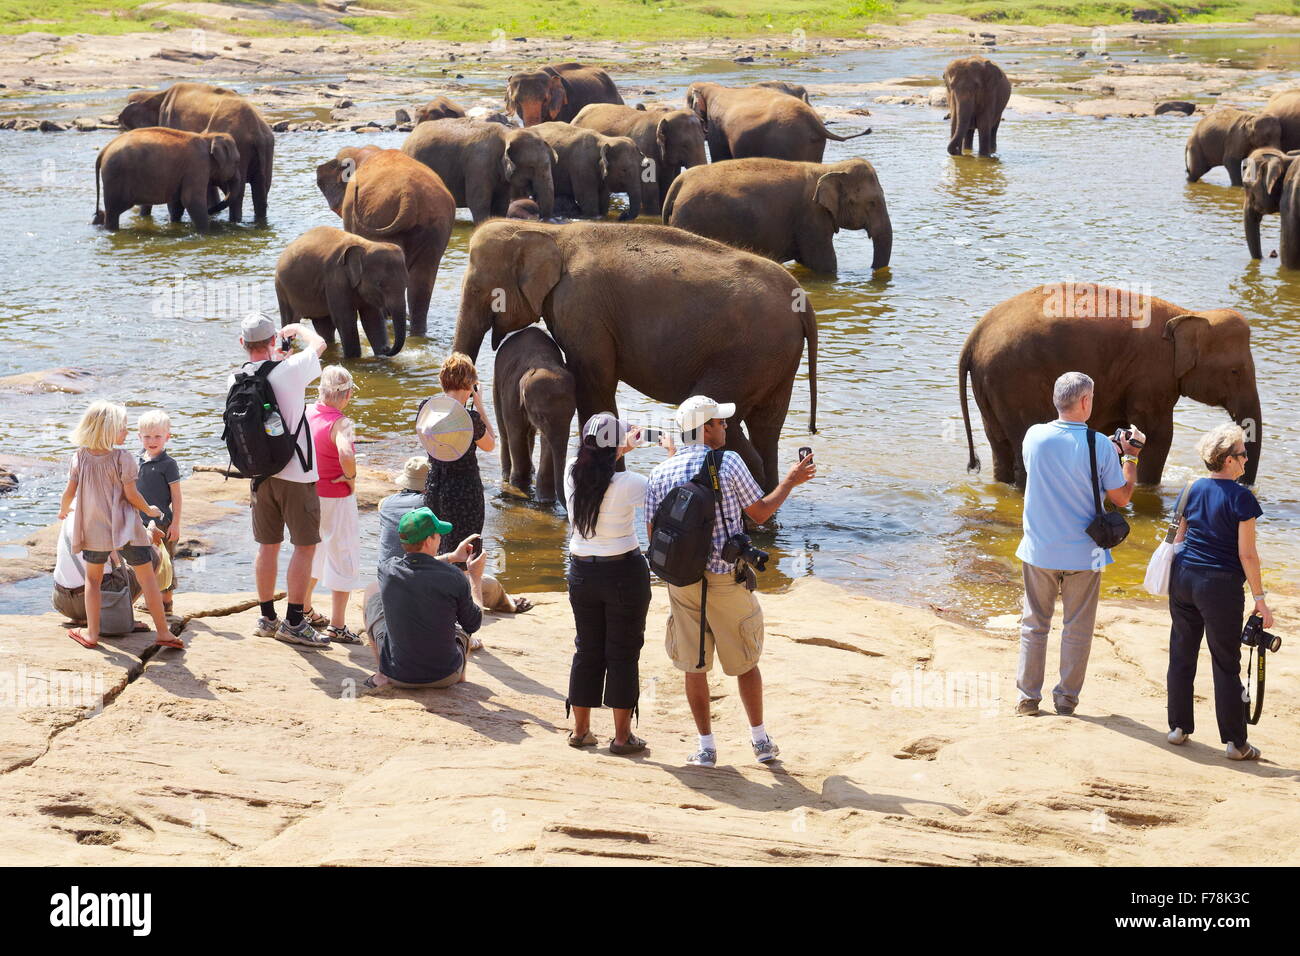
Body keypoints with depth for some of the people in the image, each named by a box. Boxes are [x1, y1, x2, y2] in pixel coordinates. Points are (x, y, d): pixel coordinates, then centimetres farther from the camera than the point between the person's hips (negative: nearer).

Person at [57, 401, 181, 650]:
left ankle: (92, 632, 20)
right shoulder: (123, 457, -13)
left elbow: (69, 492, 2)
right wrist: (150, 510, 4)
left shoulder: (80, 457, -1)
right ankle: (163, 632, 6)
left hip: (94, 531, 3)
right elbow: (131, 494, -13)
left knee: (93, 579, 20)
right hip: (126, 530, -3)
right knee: (147, 579, 5)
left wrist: (64, 510, 23)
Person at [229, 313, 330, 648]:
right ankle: (293, 622, 1)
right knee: (305, 545, 1)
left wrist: (276, 358, 26)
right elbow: (319, 343, 3)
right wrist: (296, 328, 20)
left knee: (268, 545, 14)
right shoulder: (290, 370, -16)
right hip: (296, 473, -6)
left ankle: (267, 618, 22)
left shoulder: (237, 379, -3)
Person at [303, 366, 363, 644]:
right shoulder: (341, 423, -23)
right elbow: (346, 454, -41)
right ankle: (337, 625, 4)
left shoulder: (306, 414, -1)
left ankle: (304, 609, 39)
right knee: (343, 557, 4)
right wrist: (350, 477, -22)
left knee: (313, 550, 26)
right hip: (336, 499, -7)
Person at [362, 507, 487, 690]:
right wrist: (475, 578, 10)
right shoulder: (453, 577, -20)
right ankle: (461, 672, 36)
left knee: (373, 591, 21)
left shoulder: (387, 570, -13)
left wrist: (452, 556, 25)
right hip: (445, 677, -1)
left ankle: (382, 674, 23)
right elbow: (473, 624, -2)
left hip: (398, 676, 1)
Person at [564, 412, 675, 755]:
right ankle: (622, 736, 11)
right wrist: (672, 452, 8)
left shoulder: (572, 474, -6)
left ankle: (580, 729, 23)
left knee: (587, 650, 16)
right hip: (624, 572, -5)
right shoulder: (627, 485, -20)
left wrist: (622, 449, 30)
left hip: (582, 572, 5)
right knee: (622, 654, 6)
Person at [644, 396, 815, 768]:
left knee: (694, 666, 10)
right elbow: (761, 513, -1)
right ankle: (760, 740, 22)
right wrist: (791, 480, 13)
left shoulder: (659, 473, 0)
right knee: (745, 661, 13)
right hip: (726, 581, -3)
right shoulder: (728, 462, -11)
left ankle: (706, 747, 12)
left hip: (681, 581, 3)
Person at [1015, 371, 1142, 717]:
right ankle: (1066, 698, 18)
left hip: (1039, 549, 2)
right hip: (1082, 553, -2)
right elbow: (1122, 497, -5)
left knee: (1034, 624, 14)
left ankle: (1028, 697, 18)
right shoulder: (1099, 446, -14)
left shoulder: (1035, 436, -6)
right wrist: (1130, 455, 9)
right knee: (1077, 629, 11)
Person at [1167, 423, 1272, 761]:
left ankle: (1179, 727, 21)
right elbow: (1247, 554, -13)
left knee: (1182, 655, 14)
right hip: (1220, 586, -6)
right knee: (1226, 665, 1)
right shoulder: (1241, 497, -12)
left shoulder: (1195, 489, 6)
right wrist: (1259, 599, -7)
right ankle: (1235, 742, 6)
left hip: (1183, 578, 6)